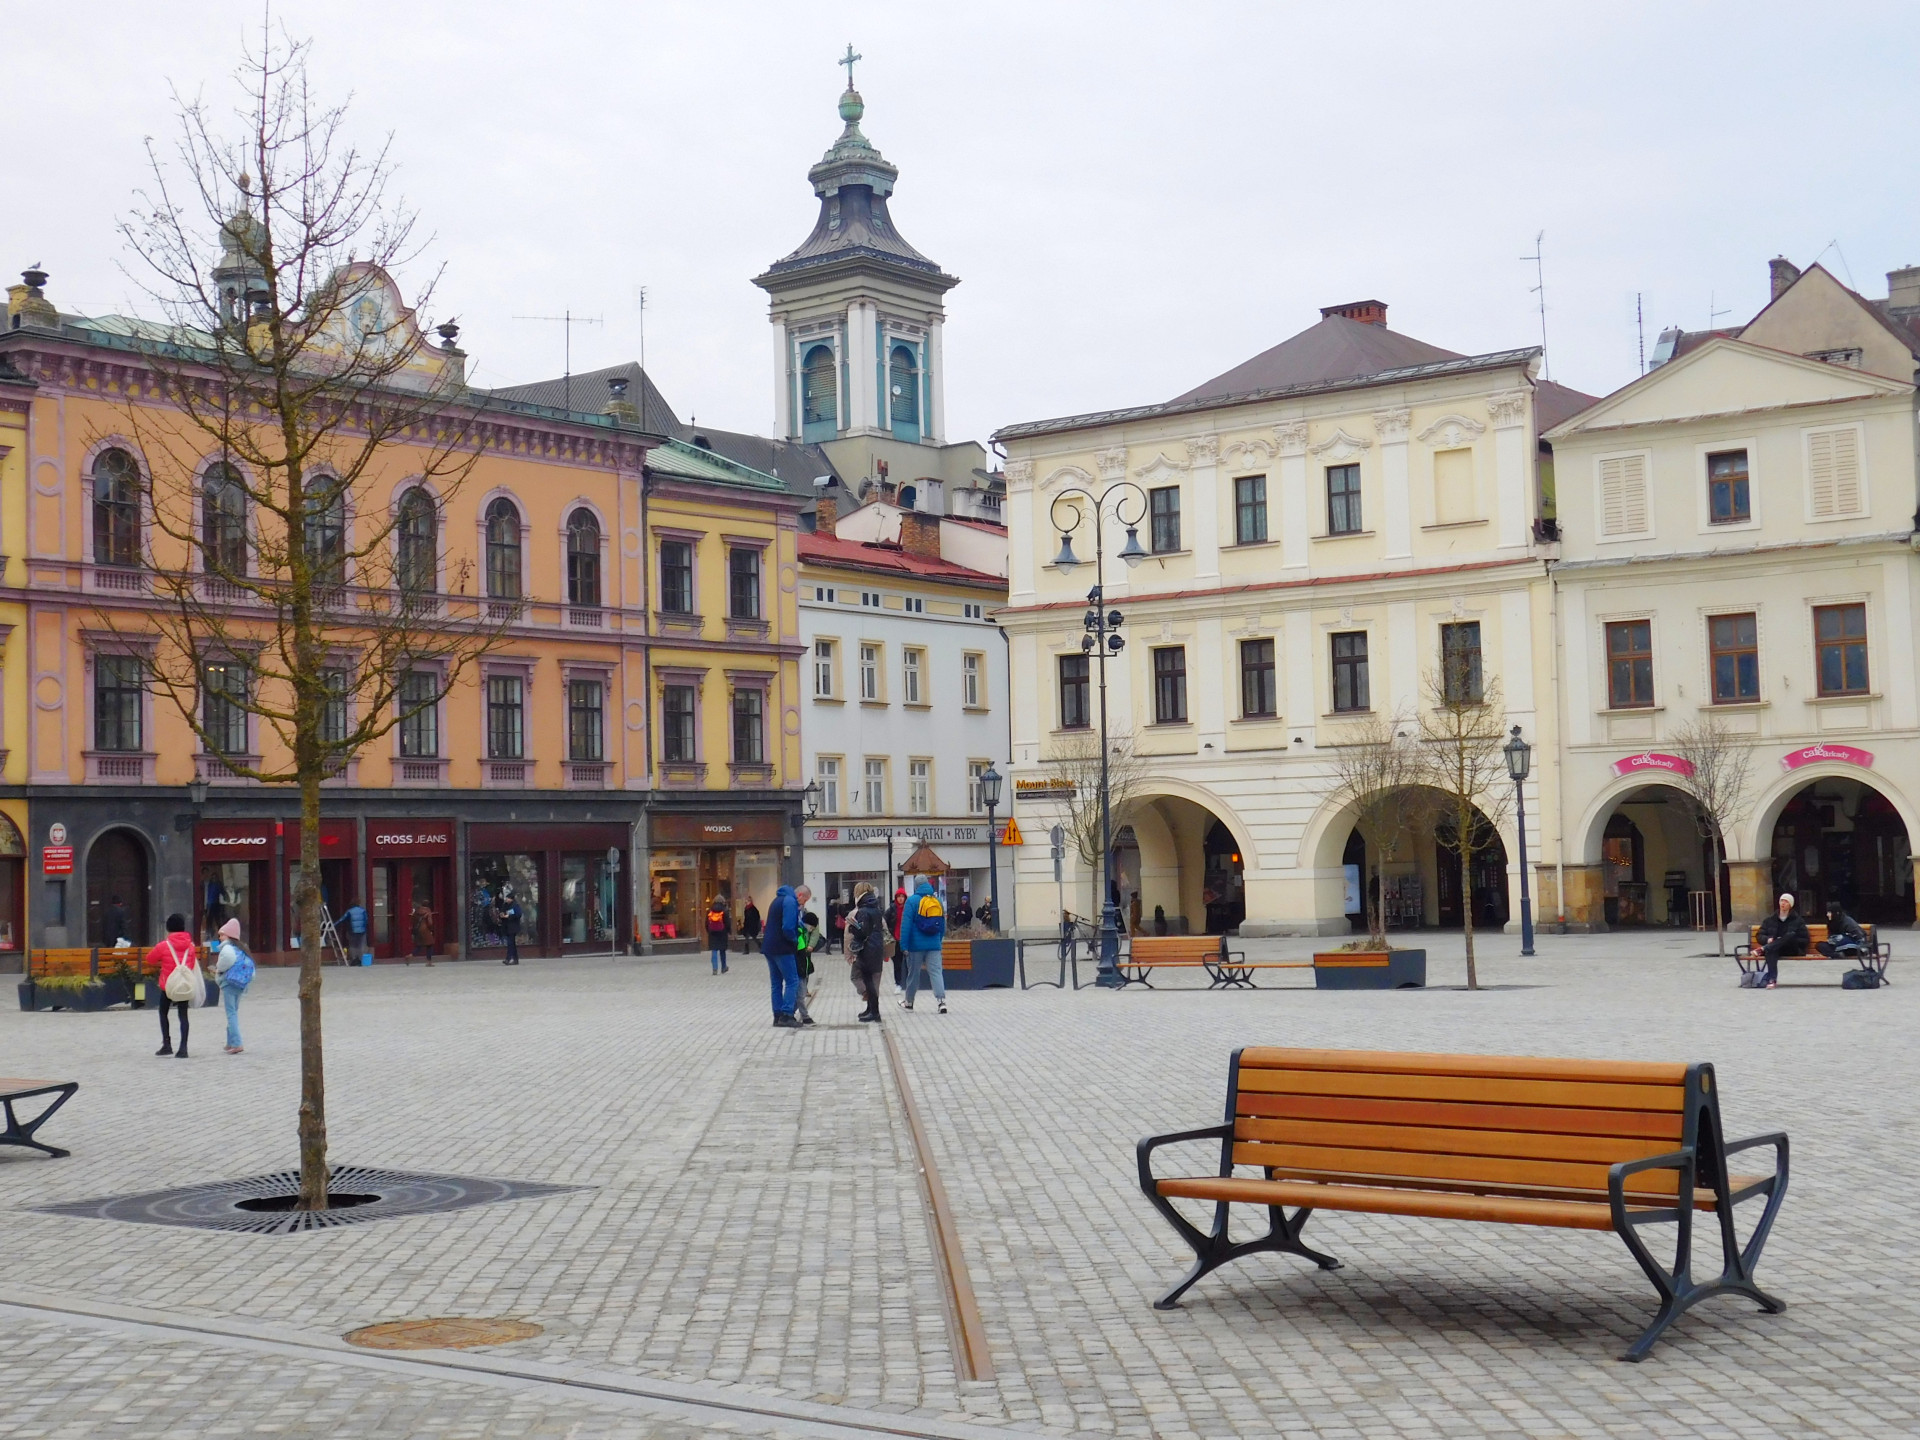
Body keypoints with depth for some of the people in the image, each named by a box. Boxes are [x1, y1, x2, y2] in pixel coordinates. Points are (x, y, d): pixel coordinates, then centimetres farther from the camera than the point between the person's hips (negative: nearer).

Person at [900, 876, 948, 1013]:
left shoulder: (912, 901, -6)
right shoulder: (938, 900, 8)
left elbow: (906, 925, -11)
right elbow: (943, 925, 13)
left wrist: (904, 945, -11)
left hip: (916, 945, -3)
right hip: (934, 945, 3)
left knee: (913, 973, 9)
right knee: (936, 972, -1)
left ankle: (909, 1002, 24)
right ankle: (942, 1000, -17)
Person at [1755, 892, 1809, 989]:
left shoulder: (1797, 920, 14)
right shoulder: (1770, 920, 21)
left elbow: (1804, 940, 6)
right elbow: (1760, 935, 18)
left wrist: (1784, 941, -8)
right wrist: (1768, 939, -7)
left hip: (1792, 950, -1)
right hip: (1774, 948, 1)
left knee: (1791, 935, -35)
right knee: (1770, 950, -38)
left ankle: (1763, 949, -47)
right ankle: (1772, 979, -53)